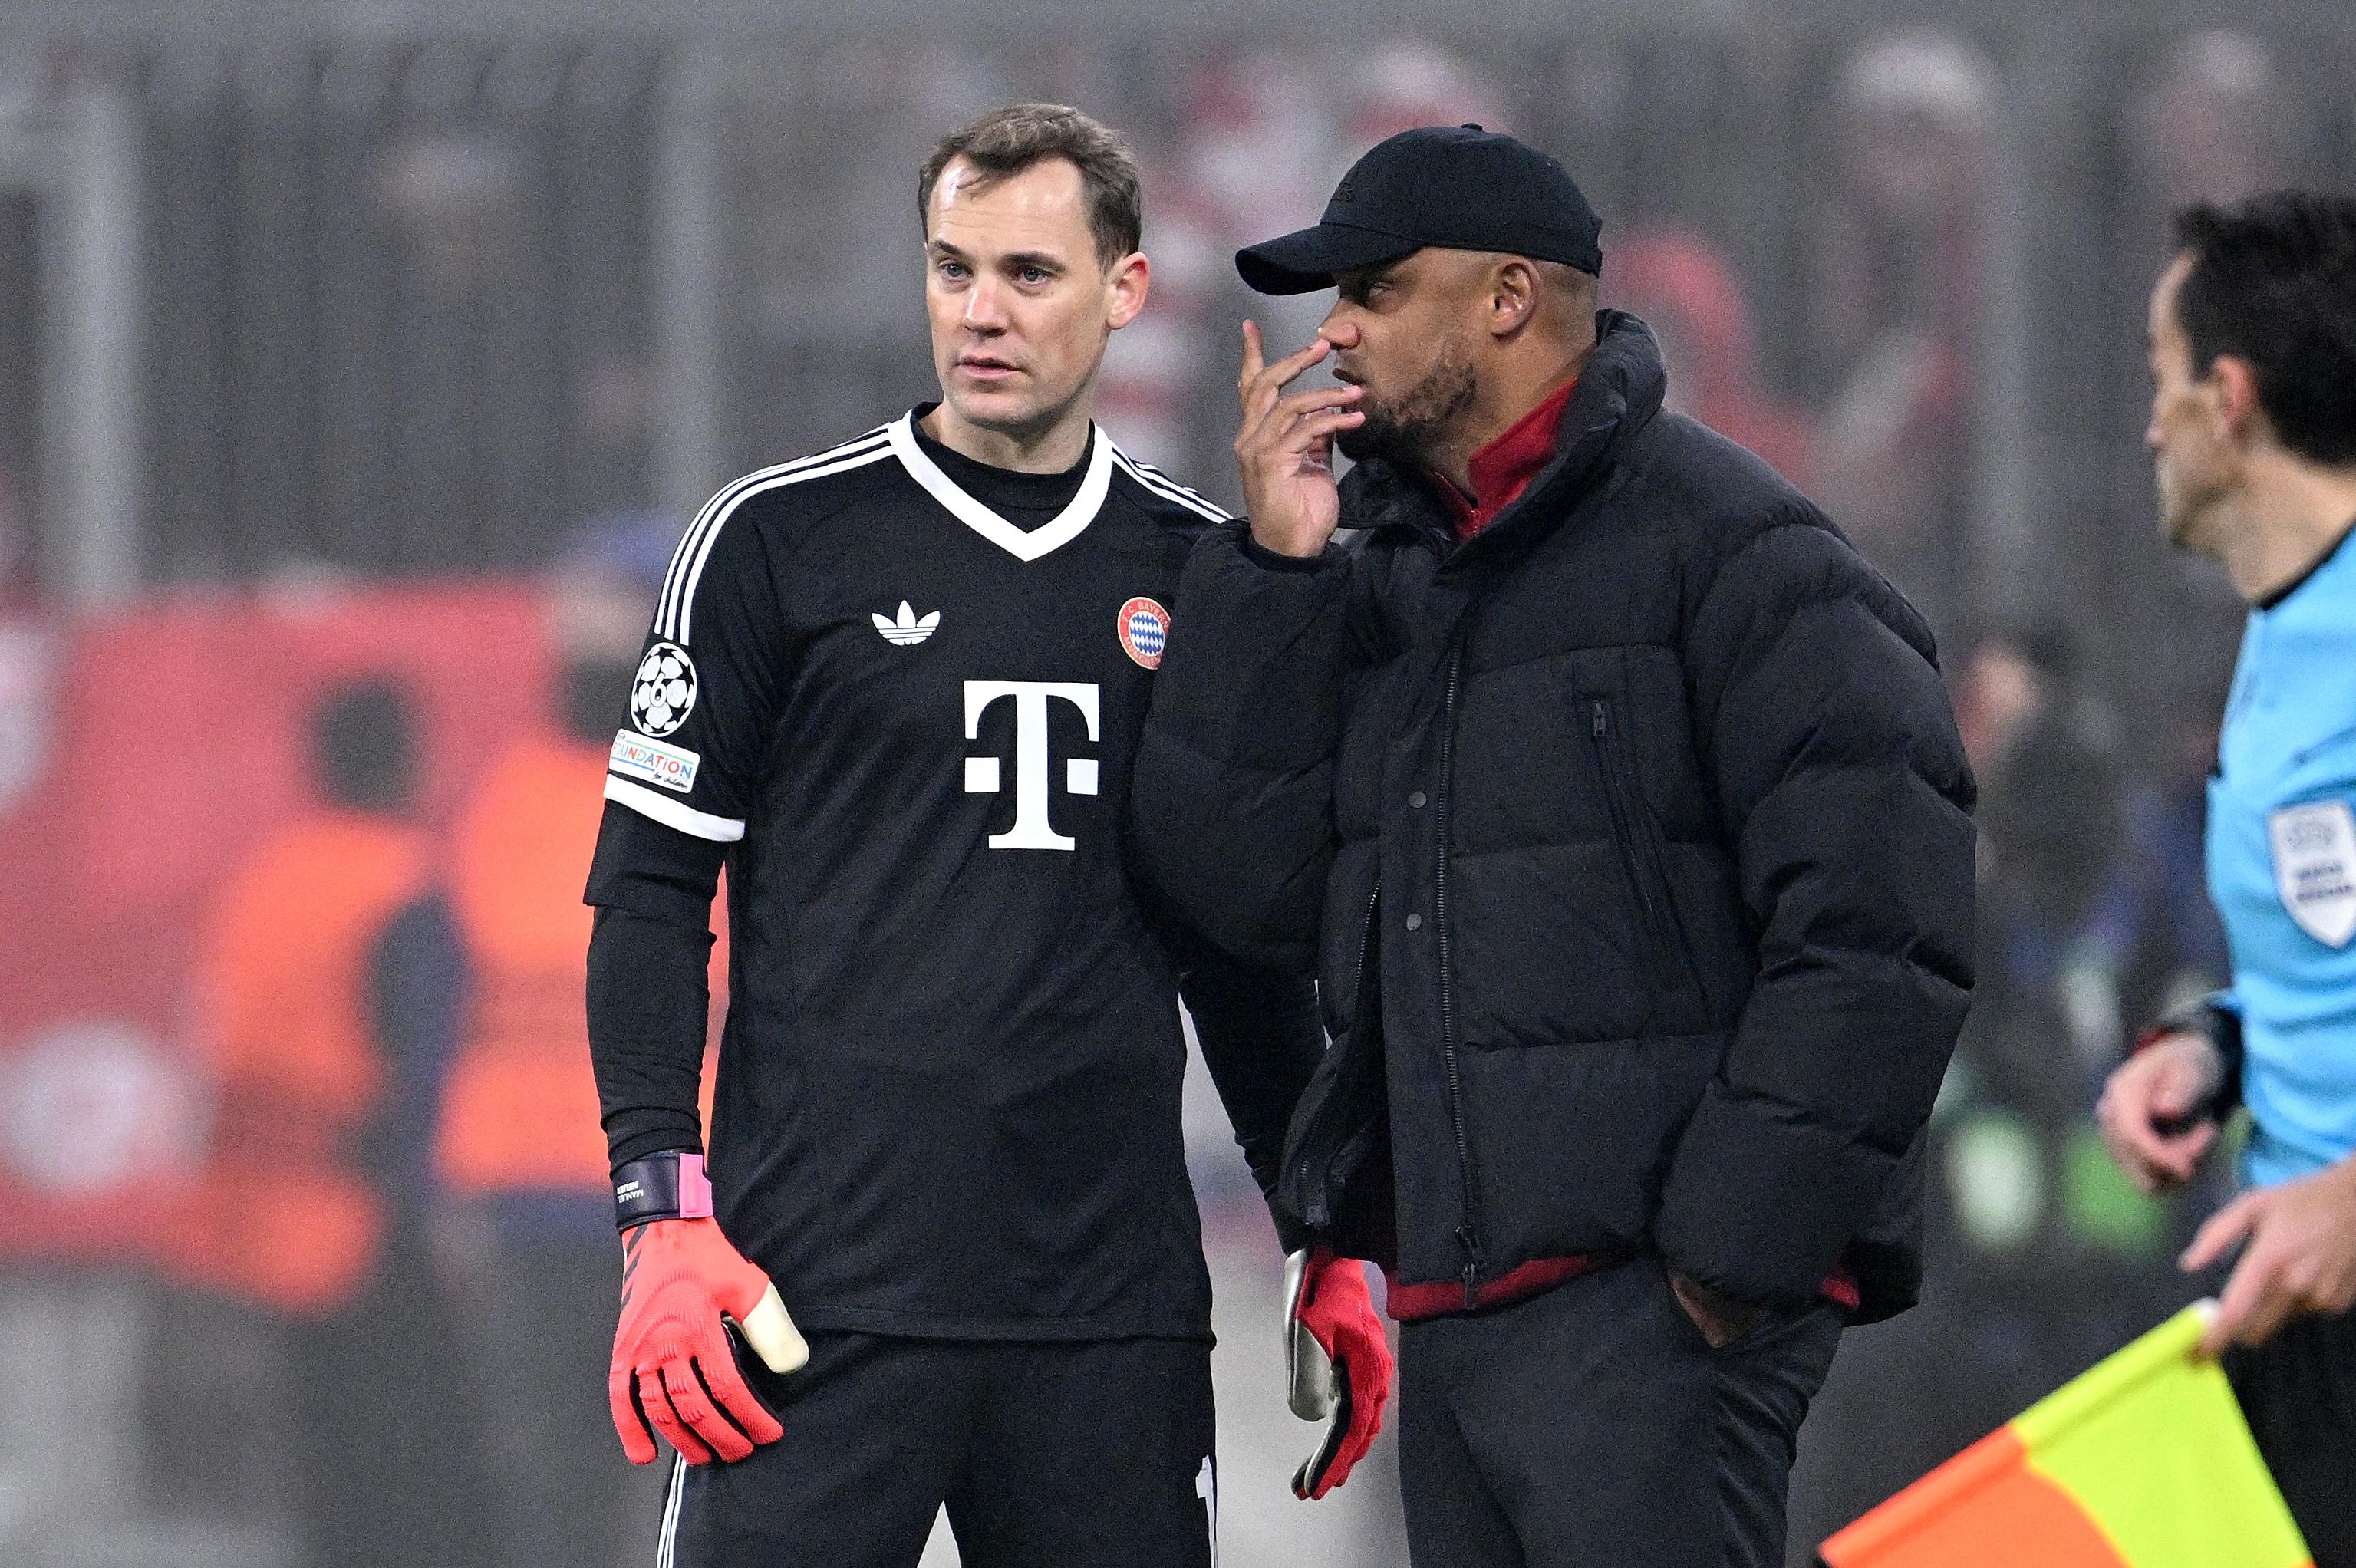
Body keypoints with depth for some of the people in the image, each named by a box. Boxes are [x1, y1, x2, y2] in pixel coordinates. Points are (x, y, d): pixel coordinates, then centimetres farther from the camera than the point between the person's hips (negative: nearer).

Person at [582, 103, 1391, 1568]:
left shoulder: (1197, 568, 13)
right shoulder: (783, 539, 3)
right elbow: (651, 887, 2)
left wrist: (1326, 1243, 15)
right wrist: (664, 1216, -8)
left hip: (1115, 1293, 3)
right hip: (825, 1271, -3)